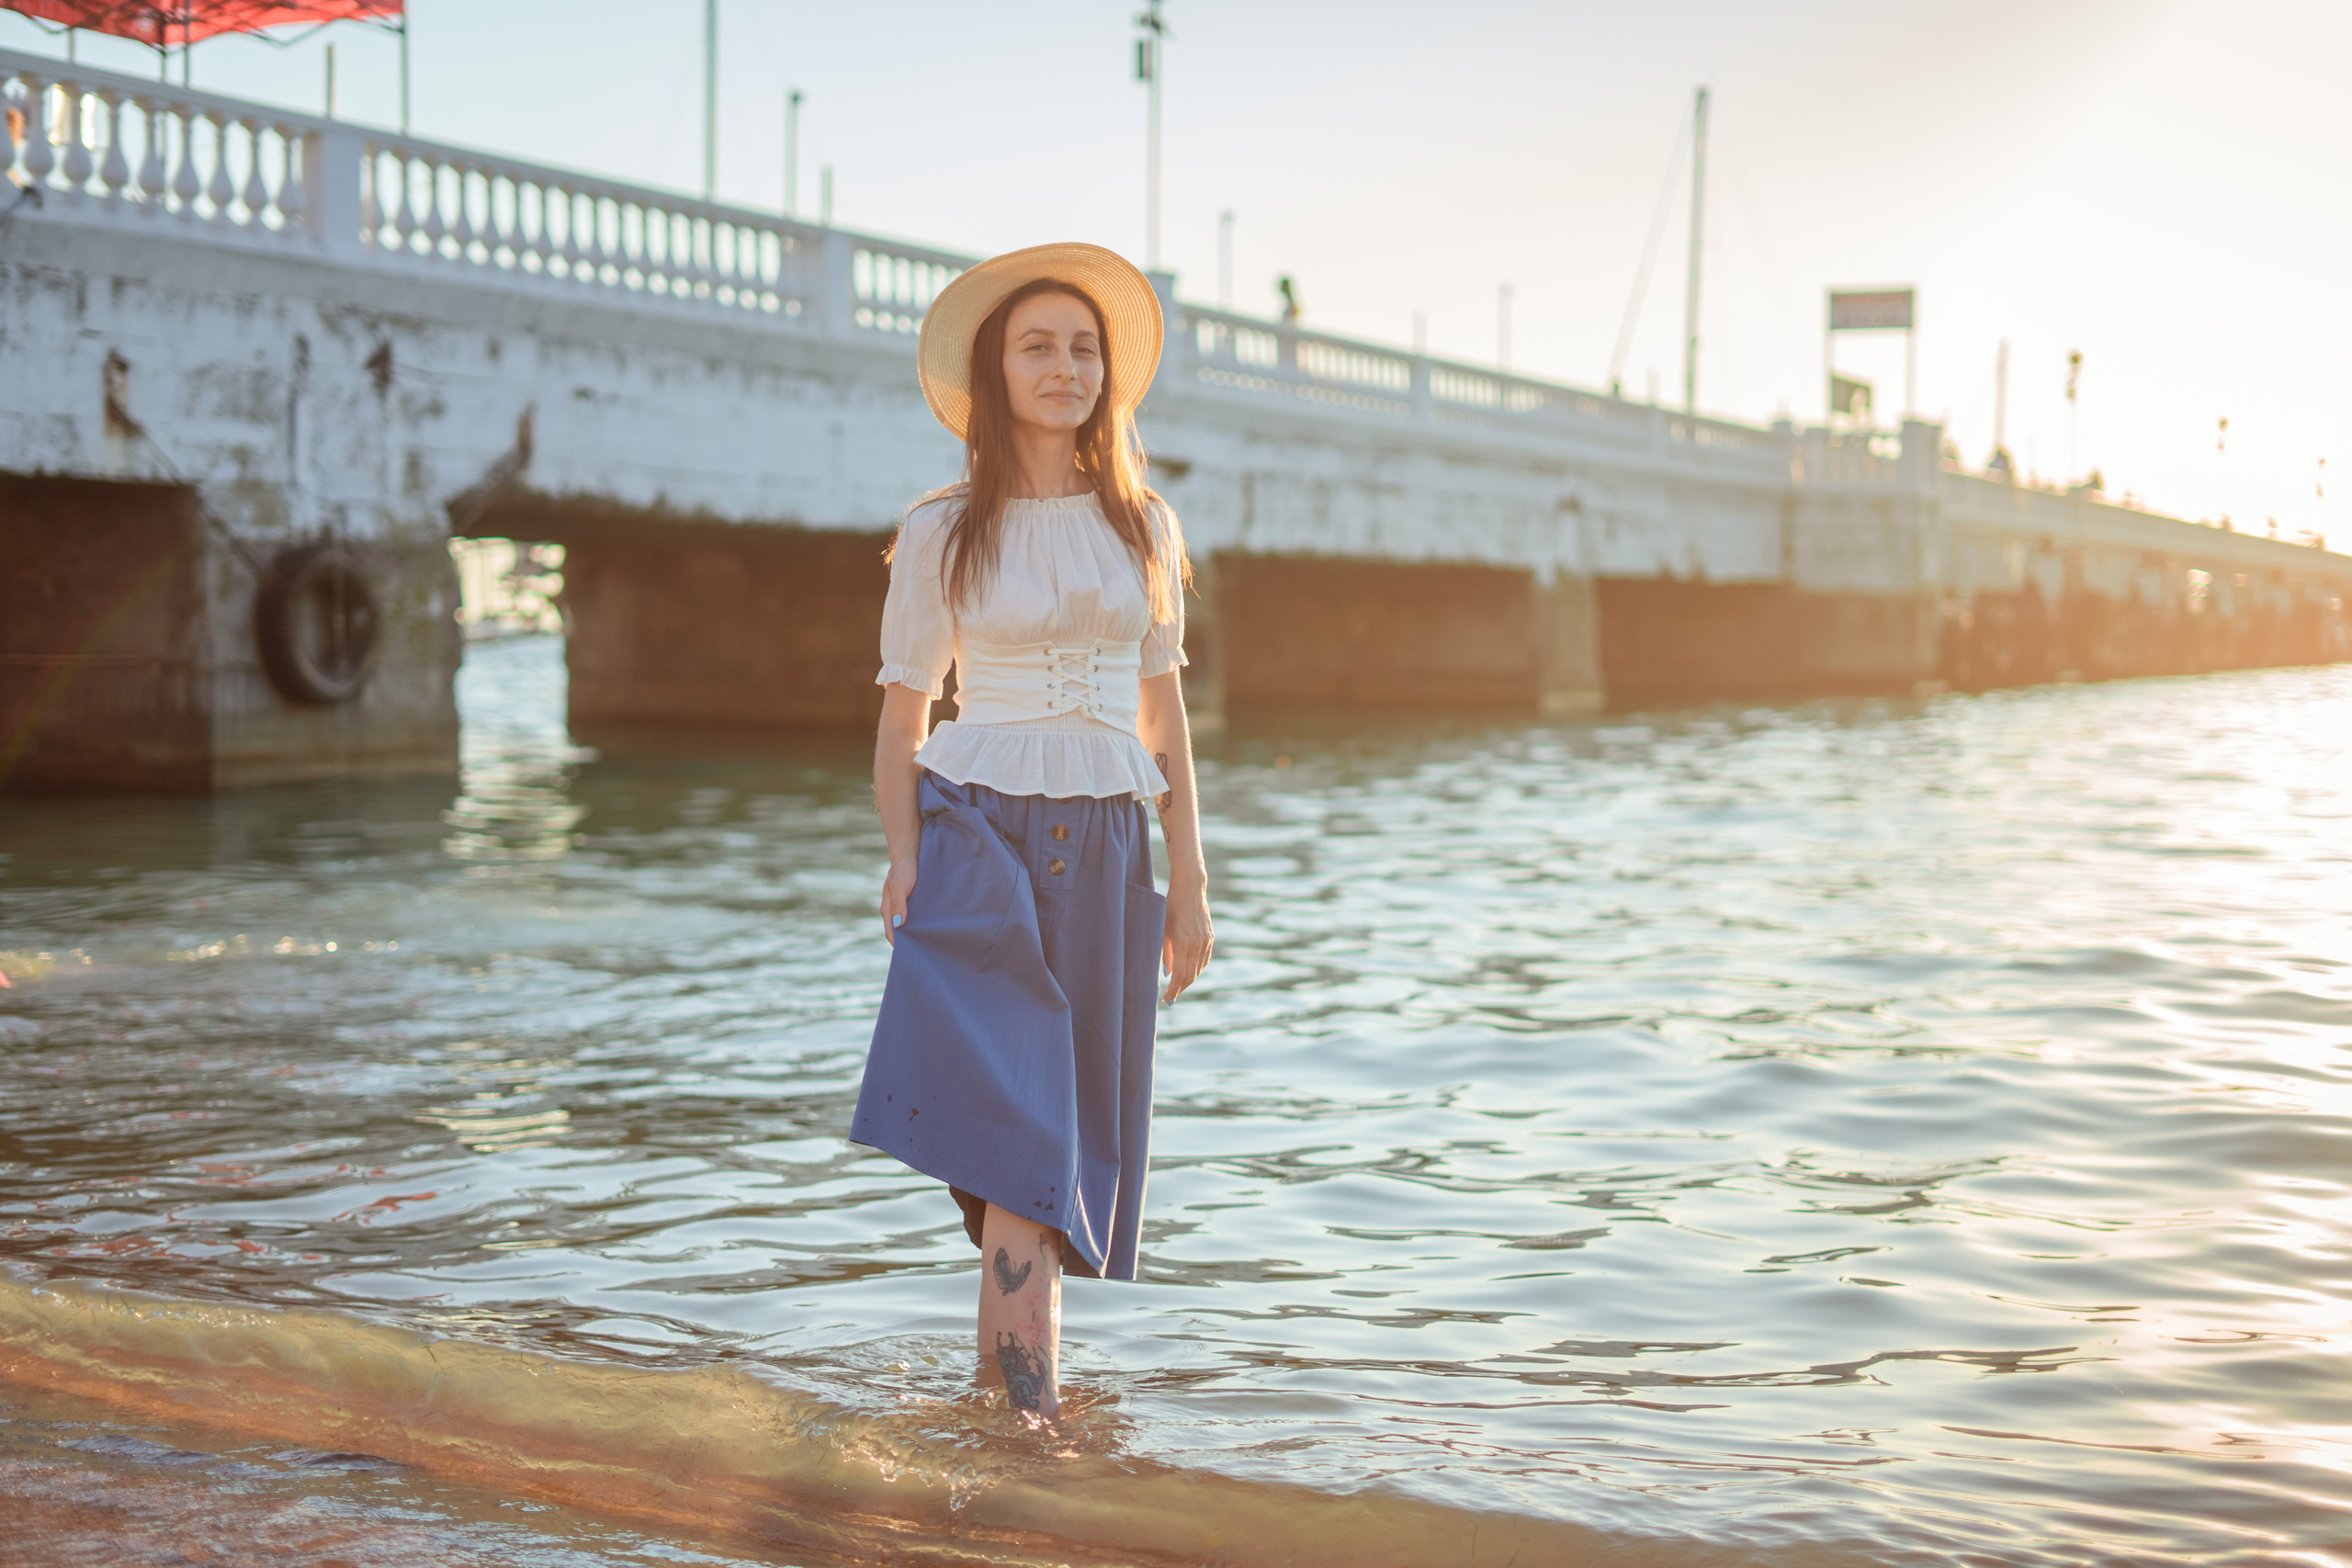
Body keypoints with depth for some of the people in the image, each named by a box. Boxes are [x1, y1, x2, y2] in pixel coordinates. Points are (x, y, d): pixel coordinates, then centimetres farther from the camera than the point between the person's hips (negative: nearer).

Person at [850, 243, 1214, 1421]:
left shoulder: (1144, 527, 9)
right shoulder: (941, 533, 1)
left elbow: (1162, 709, 12)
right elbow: (903, 718, 3)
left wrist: (1187, 878, 8)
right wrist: (903, 863, -9)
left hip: (1106, 843, 3)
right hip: (981, 830, -3)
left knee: (1077, 1109, 6)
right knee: (1010, 1099, -15)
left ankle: (1001, 1358, 22)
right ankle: (1030, 1370, -16)